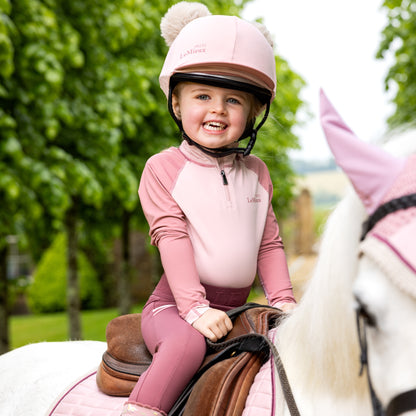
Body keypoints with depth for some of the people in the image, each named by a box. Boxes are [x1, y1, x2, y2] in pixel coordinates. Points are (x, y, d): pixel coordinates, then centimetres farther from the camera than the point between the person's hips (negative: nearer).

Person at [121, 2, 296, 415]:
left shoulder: (256, 172, 12)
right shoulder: (163, 168, -3)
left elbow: (269, 243, 11)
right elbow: (172, 238, -12)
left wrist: (282, 300, -2)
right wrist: (195, 307, -22)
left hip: (236, 307, 5)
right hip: (175, 304, -5)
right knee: (186, 343, -35)